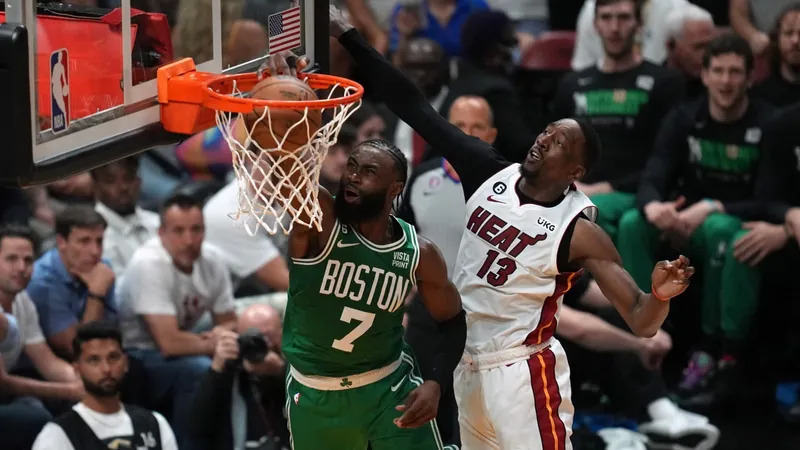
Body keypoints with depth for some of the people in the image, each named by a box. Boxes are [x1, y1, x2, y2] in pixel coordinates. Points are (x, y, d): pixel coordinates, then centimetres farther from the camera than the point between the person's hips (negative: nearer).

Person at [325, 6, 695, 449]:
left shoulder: (579, 232, -18)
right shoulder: (489, 172, -4)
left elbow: (641, 322, -19)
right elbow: (416, 109, -4)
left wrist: (660, 296, -43)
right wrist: (348, 36, -6)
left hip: (521, 372, -6)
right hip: (467, 365, 6)